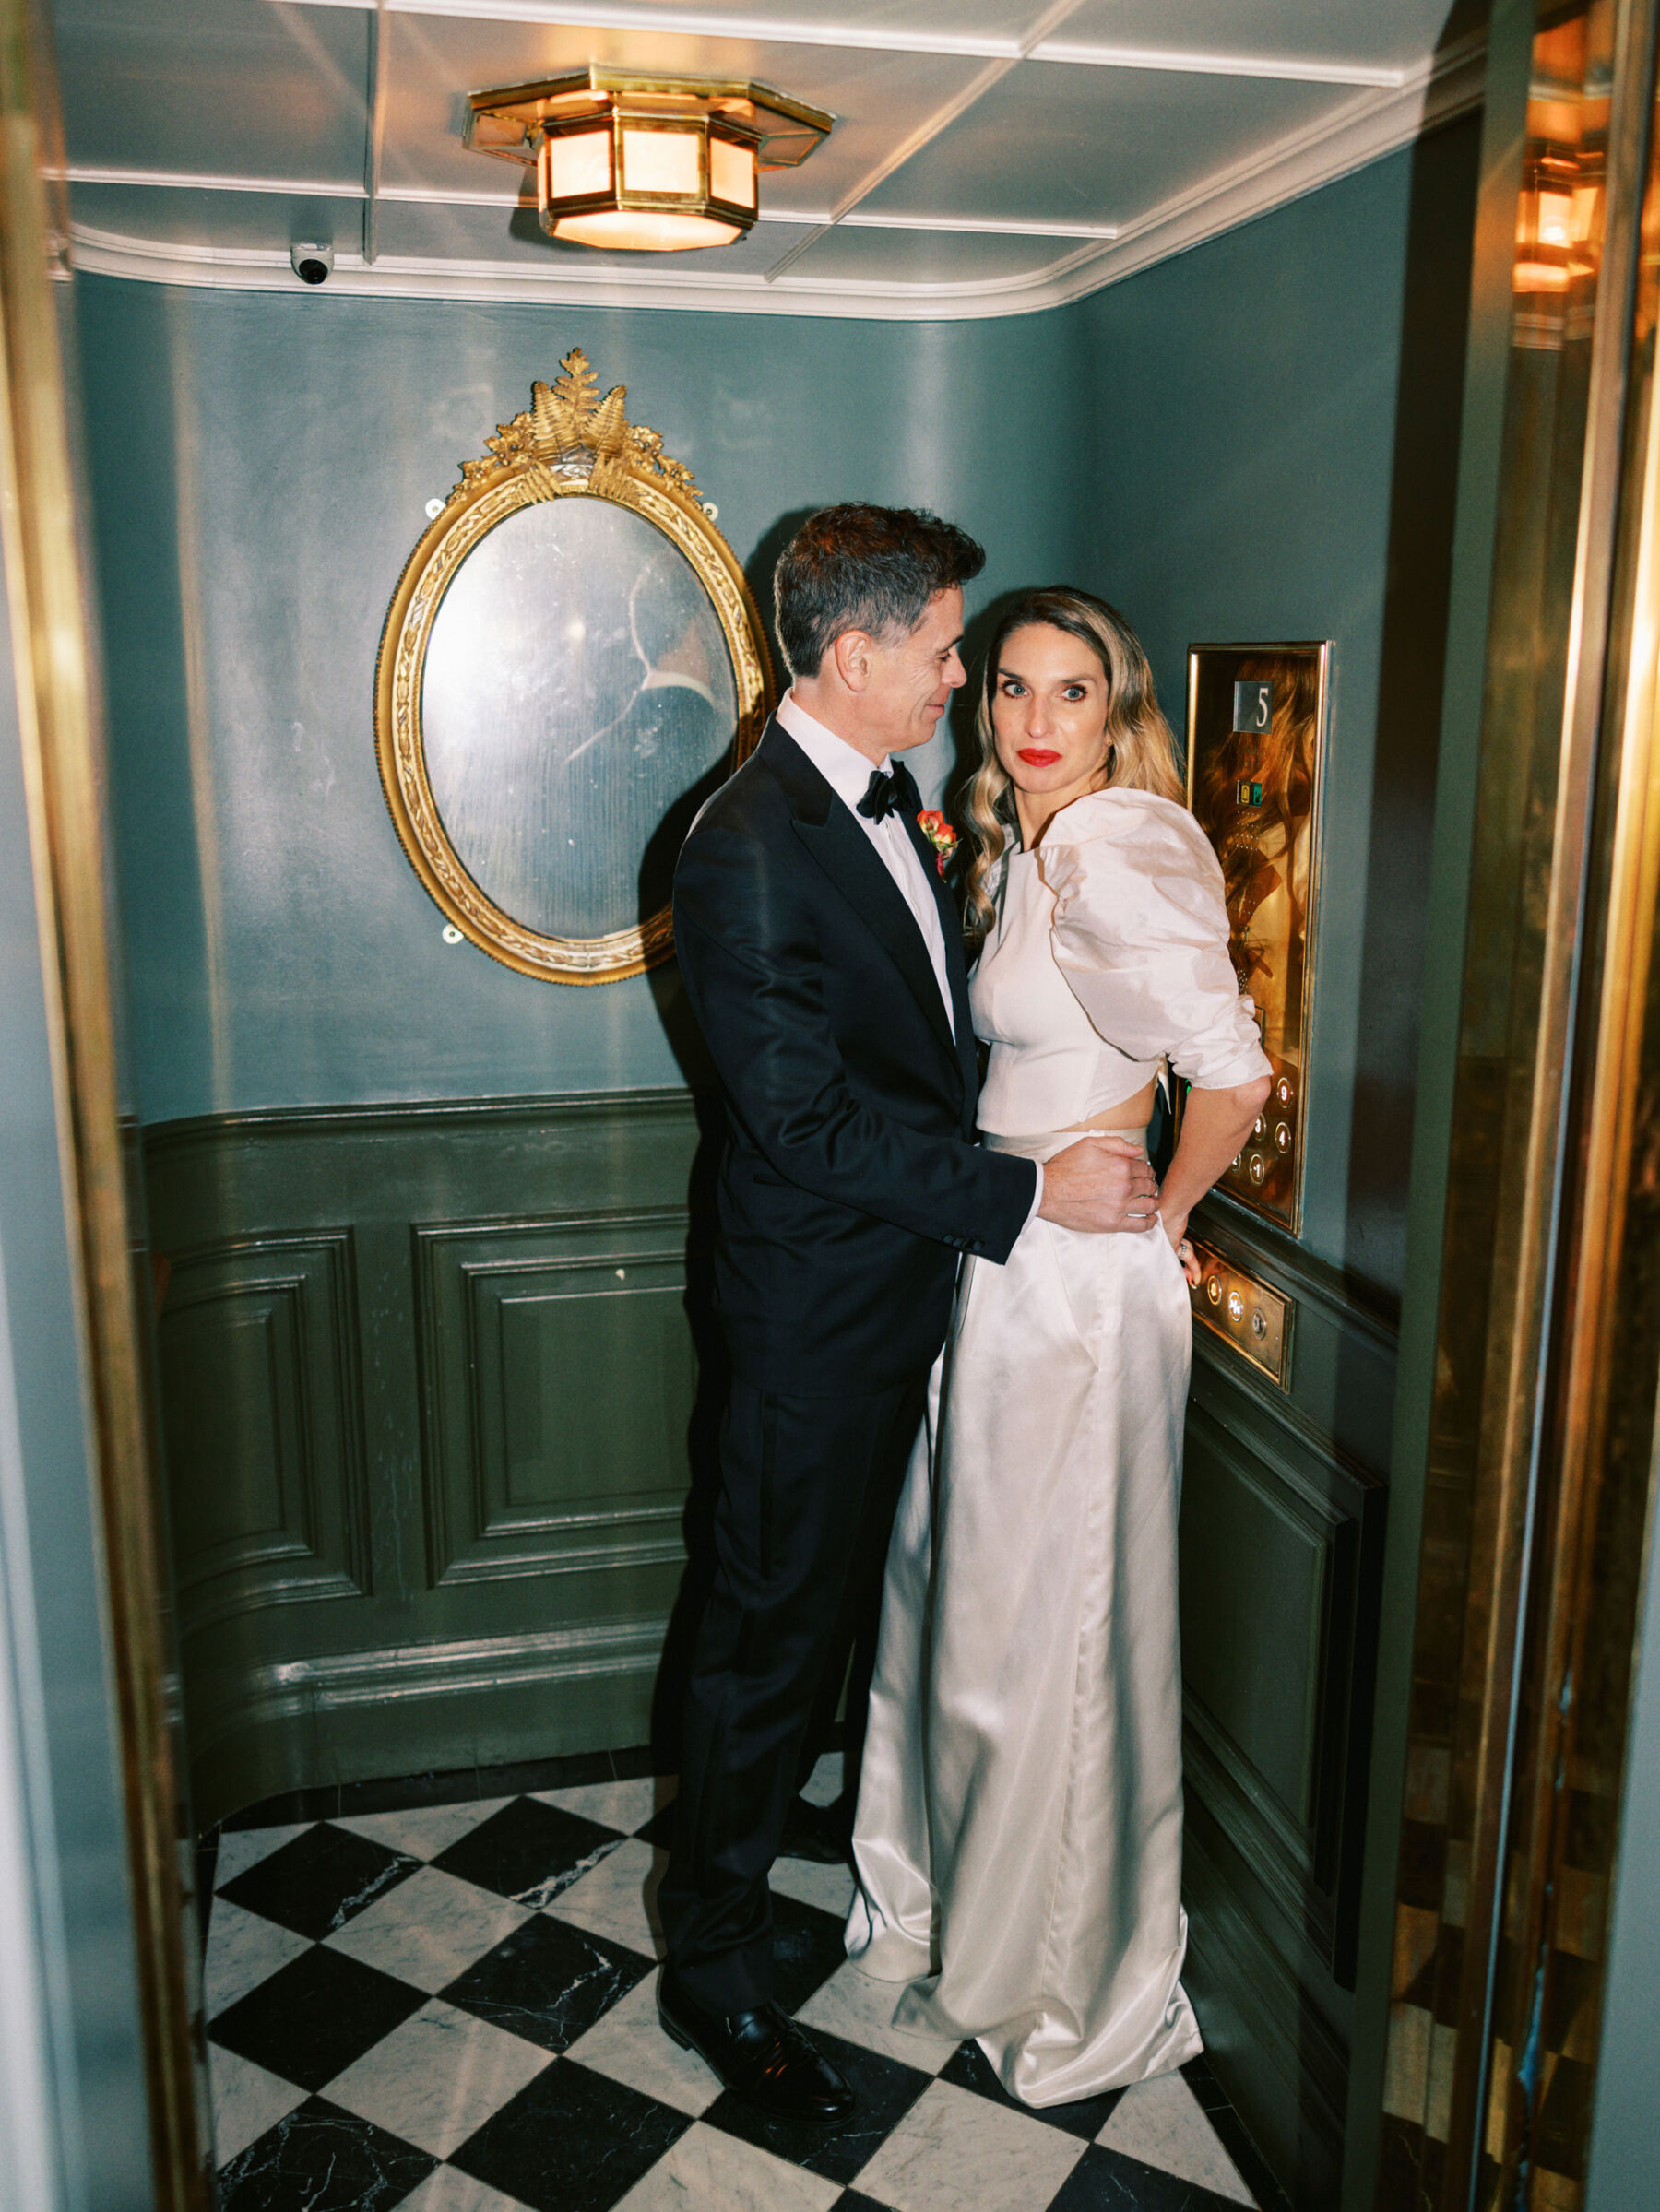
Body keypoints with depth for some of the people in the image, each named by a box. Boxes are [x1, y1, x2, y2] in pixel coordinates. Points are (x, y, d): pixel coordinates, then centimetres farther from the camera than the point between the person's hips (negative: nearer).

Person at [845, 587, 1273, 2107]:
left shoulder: (1112, 850, -20)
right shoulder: (1022, 850, 10)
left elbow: (1233, 1072, -25)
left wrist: (1162, 1210, -13)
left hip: (1079, 1276, -9)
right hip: (1005, 1255, 9)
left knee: (1047, 1617, 6)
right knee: (965, 1581, 21)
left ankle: (1068, 1977, 30)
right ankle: (963, 1893, 44)